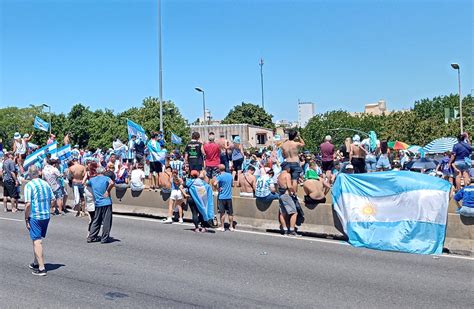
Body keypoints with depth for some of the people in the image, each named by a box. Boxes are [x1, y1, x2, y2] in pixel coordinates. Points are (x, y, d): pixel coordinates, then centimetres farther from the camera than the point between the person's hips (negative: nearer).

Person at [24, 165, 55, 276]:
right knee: (38, 239, 22)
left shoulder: (29, 185, -12)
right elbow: (53, 200, 8)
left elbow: (28, 204, -17)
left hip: (34, 216, -6)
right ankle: (36, 263, 35)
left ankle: (41, 268, -1)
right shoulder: (46, 184, 5)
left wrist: (26, 218, -8)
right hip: (46, 216, 6)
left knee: (37, 241, -1)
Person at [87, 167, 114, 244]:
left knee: (96, 221, 15)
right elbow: (112, 183, -25)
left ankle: (91, 237, 17)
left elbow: (87, 184, 31)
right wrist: (107, 191, -12)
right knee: (106, 221, 2)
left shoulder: (92, 180, 10)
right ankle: (105, 238, 3)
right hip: (106, 203, -5)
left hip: (97, 203, 5)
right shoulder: (106, 178, -4)